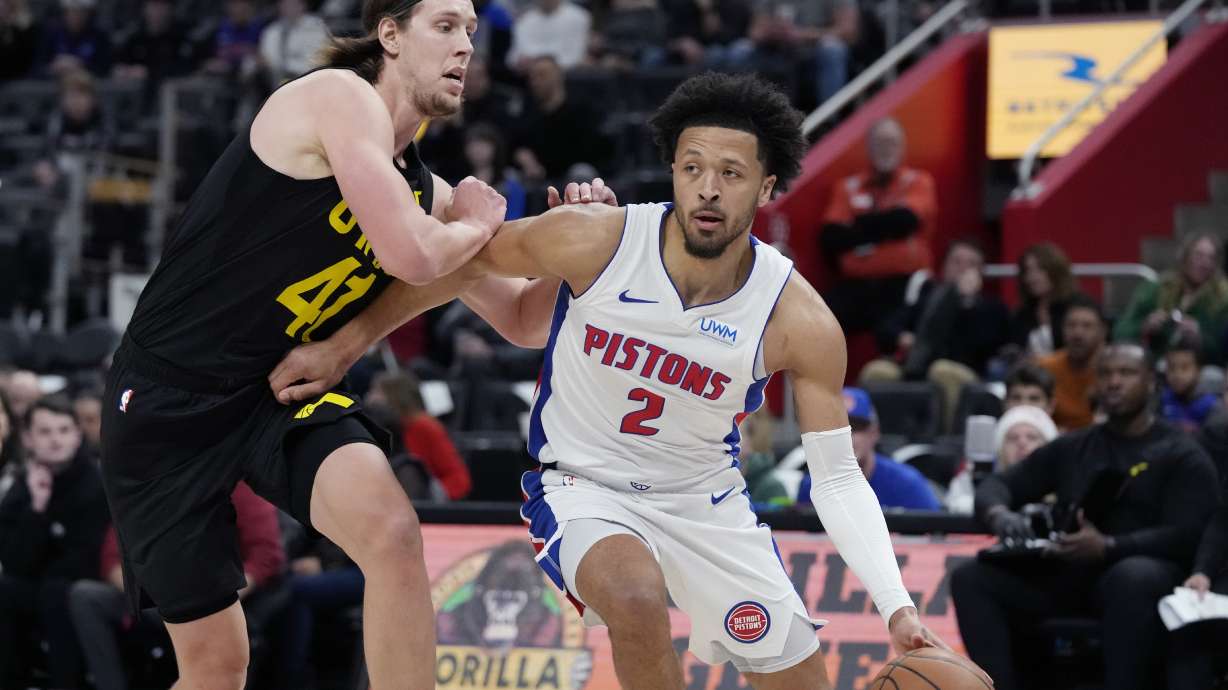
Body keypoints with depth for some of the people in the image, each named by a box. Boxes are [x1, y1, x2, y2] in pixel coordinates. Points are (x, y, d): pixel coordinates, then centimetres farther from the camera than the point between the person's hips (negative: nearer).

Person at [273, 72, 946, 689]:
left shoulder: (799, 320, -18)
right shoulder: (592, 241, -22)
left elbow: (837, 479, -13)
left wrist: (897, 609, -24)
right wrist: (343, 347, -3)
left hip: (707, 502, 3)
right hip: (582, 486, -3)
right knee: (635, 592, -35)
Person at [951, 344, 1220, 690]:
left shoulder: (1182, 455, 5)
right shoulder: (1071, 449, 20)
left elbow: (1187, 536, -8)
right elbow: (998, 484, 18)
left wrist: (1108, 548, -24)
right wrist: (998, 514, -9)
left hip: (1139, 567, -5)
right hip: (1066, 575, 5)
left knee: (1134, 578, -41)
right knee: (971, 578, -18)